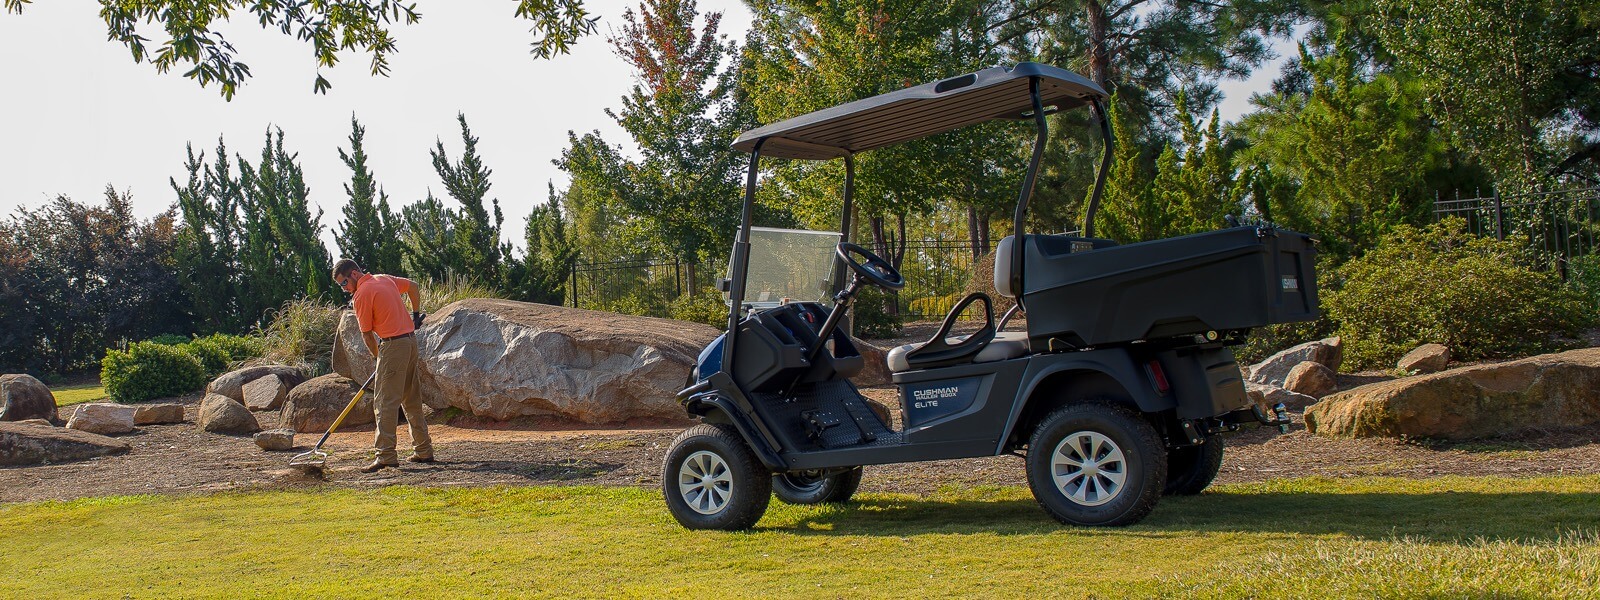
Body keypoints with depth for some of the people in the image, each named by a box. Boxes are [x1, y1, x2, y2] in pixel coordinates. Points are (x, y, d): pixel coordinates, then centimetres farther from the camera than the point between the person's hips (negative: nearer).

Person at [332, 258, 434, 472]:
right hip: (410, 340, 9)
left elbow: (367, 334, -5)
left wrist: (378, 356, 9)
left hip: (392, 345, -9)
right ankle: (423, 450, 19)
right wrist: (416, 314, 30)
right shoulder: (385, 279, 12)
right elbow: (413, 286, 28)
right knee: (412, 399, 15)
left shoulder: (361, 295, -11)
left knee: (386, 402, -9)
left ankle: (386, 455, -14)